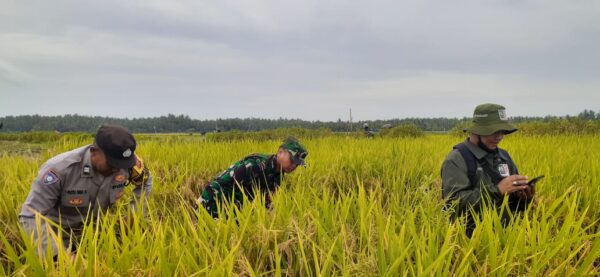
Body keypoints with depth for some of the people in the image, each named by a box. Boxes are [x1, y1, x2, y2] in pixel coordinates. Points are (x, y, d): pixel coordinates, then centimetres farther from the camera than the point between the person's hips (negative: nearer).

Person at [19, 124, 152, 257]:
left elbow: (145, 183, 2)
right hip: (55, 235, -3)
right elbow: (31, 216, -31)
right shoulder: (60, 168, -34)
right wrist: (59, 256, -41)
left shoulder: (126, 163, -22)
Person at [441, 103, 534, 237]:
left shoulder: (504, 156, 12)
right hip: (470, 237, -6)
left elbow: (513, 205, 18)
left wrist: (523, 198, -4)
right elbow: (455, 203, -20)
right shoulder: (457, 160, -9)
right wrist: (497, 190, -21)